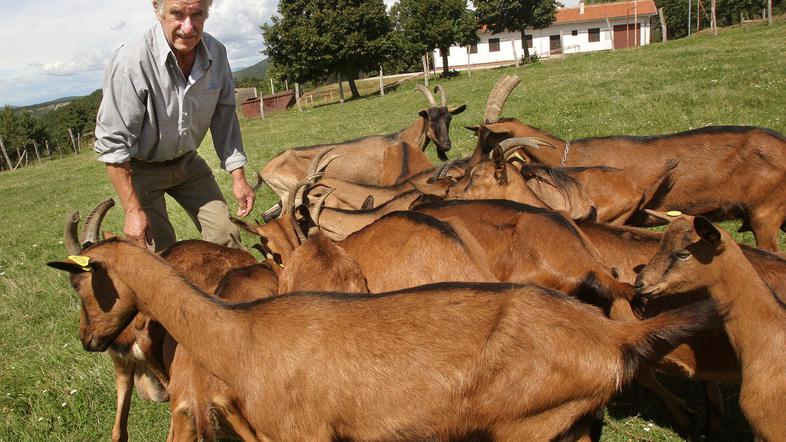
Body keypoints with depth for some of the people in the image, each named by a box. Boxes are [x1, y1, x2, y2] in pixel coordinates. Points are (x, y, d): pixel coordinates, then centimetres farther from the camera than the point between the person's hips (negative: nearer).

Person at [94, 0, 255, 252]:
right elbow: (112, 144, -25)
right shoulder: (131, 63, -31)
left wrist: (238, 176, -2)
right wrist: (133, 211, -24)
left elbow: (224, 116, 1)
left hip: (187, 162, 5)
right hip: (141, 169, -4)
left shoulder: (216, 54, -13)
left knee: (226, 237, 3)